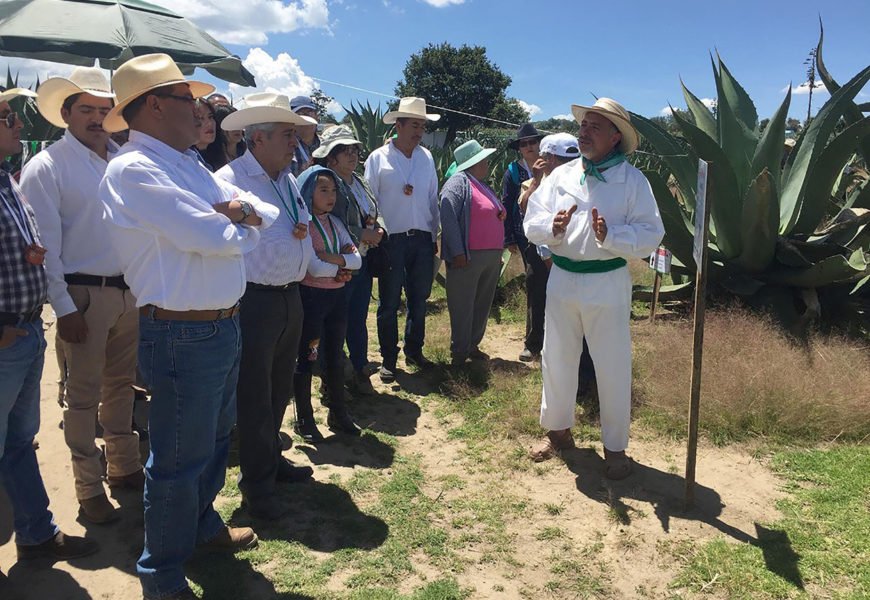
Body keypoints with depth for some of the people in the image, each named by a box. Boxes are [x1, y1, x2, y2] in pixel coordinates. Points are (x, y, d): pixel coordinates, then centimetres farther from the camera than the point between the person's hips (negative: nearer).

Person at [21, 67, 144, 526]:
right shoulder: (46, 167, -5)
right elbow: (44, 245, -9)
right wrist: (64, 308, -13)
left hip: (131, 291, 5)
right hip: (85, 294, -5)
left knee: (121, 385, 16)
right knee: (84, 394, 5)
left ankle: (124, 466, 32)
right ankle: (89, 488, 18)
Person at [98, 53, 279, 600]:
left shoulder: (189, 165, 12)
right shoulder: (134, 170, -17)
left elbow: (268, 214, 8)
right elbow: (214, 238, -25)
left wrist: (242, 211, -14)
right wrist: (244, 225, -3)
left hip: (225, 326, 9)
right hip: (185, 336, -9)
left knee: (216, 438, 25)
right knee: (179, 459, 7)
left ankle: (202, 524, 48)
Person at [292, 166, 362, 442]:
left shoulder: (335, 223, 9)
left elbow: (356, 259, -1)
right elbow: (314, 268, -22)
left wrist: (331, 258, -18)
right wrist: (343, 263, -8)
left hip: (337, 295, 7)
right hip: (311, 296, -7)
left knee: (335, 356, 16)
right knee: (306, 358, 5)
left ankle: (338, 413, 29)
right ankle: (304, 420, 18)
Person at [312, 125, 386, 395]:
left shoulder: (360, 182, 13)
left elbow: (377, 213, 16)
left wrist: (378, 231, -6)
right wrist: (364, 235, -16)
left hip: (363, 263, 8)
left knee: (359, 320, 17)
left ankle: (360, 373, 30)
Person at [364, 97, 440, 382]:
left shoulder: (427, 157, 8)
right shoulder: (378, 158, -4)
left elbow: (433, 198, 11)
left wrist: (434, 235, 10)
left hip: (422, 239, 4)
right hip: (392, 239, -4)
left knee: (419, 299, 12)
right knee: (389, 302, 3)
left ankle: (414, 350, 28)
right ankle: (388, 359, 14)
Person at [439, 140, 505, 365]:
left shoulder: (482, 186, 21)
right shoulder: (458, 182, -8)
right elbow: (448, 217, -18)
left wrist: (502, 214, 11)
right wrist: (458, 252, -21)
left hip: (492, 257, 9)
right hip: (468, 257, -9)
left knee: (482, 304, 14)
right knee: (463, 306, -1)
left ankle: (473, 346, 26)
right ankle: (460, 352, 9)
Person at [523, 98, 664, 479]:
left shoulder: (632, 180, -5)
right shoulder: (561, 175, 7)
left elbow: (650, 235, -11)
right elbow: (532, 223, 3)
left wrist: (610, 236, -26)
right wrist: (552, 227, -19)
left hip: (607, 284, -4)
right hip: (562, 279, 4)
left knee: (613, 367, 4)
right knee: (556, 359, 14)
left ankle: (615, 447, 21)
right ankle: (558, 430, 34)